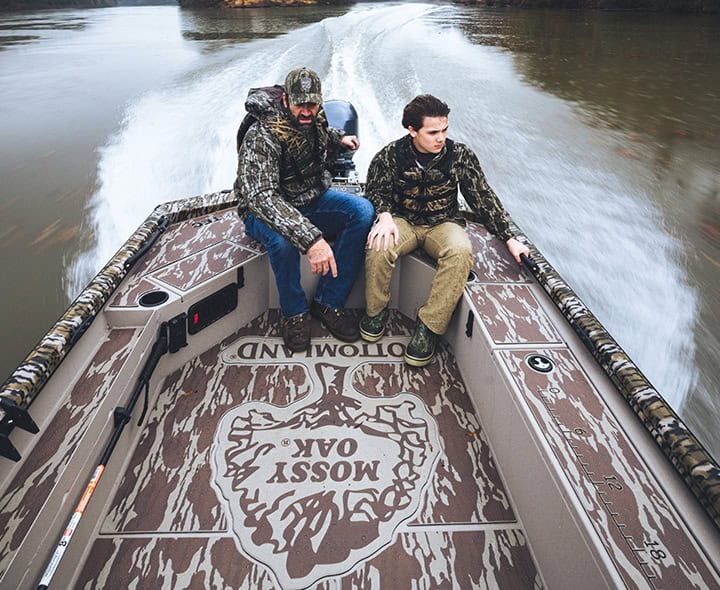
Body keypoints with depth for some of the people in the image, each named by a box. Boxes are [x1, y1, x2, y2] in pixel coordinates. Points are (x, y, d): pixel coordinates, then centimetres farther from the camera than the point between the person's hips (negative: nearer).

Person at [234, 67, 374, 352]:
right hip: (266, 209, -6)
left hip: (312, 198, 6)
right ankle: (294, 312, -12)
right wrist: (310, 238, -51)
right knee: (284, 237, -41)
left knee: (362, 210, -20)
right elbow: (260, 196, -41)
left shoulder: (314, 116, -3)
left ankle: (328, 302, -14)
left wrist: (338, 138, 9)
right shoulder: (261, 136, -26)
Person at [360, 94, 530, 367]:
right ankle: (376, 311, -7)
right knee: (379, 247, -34)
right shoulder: (391, 155, -7)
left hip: (443, 223, 0)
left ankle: (429, 327, -23)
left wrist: (509, 239, 1)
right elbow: (375, 190, 2)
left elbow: (483, 198, 0)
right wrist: (385, 216, -22)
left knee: (460, 252, -35)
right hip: (402, 220, 0)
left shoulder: (461, 156, -7)